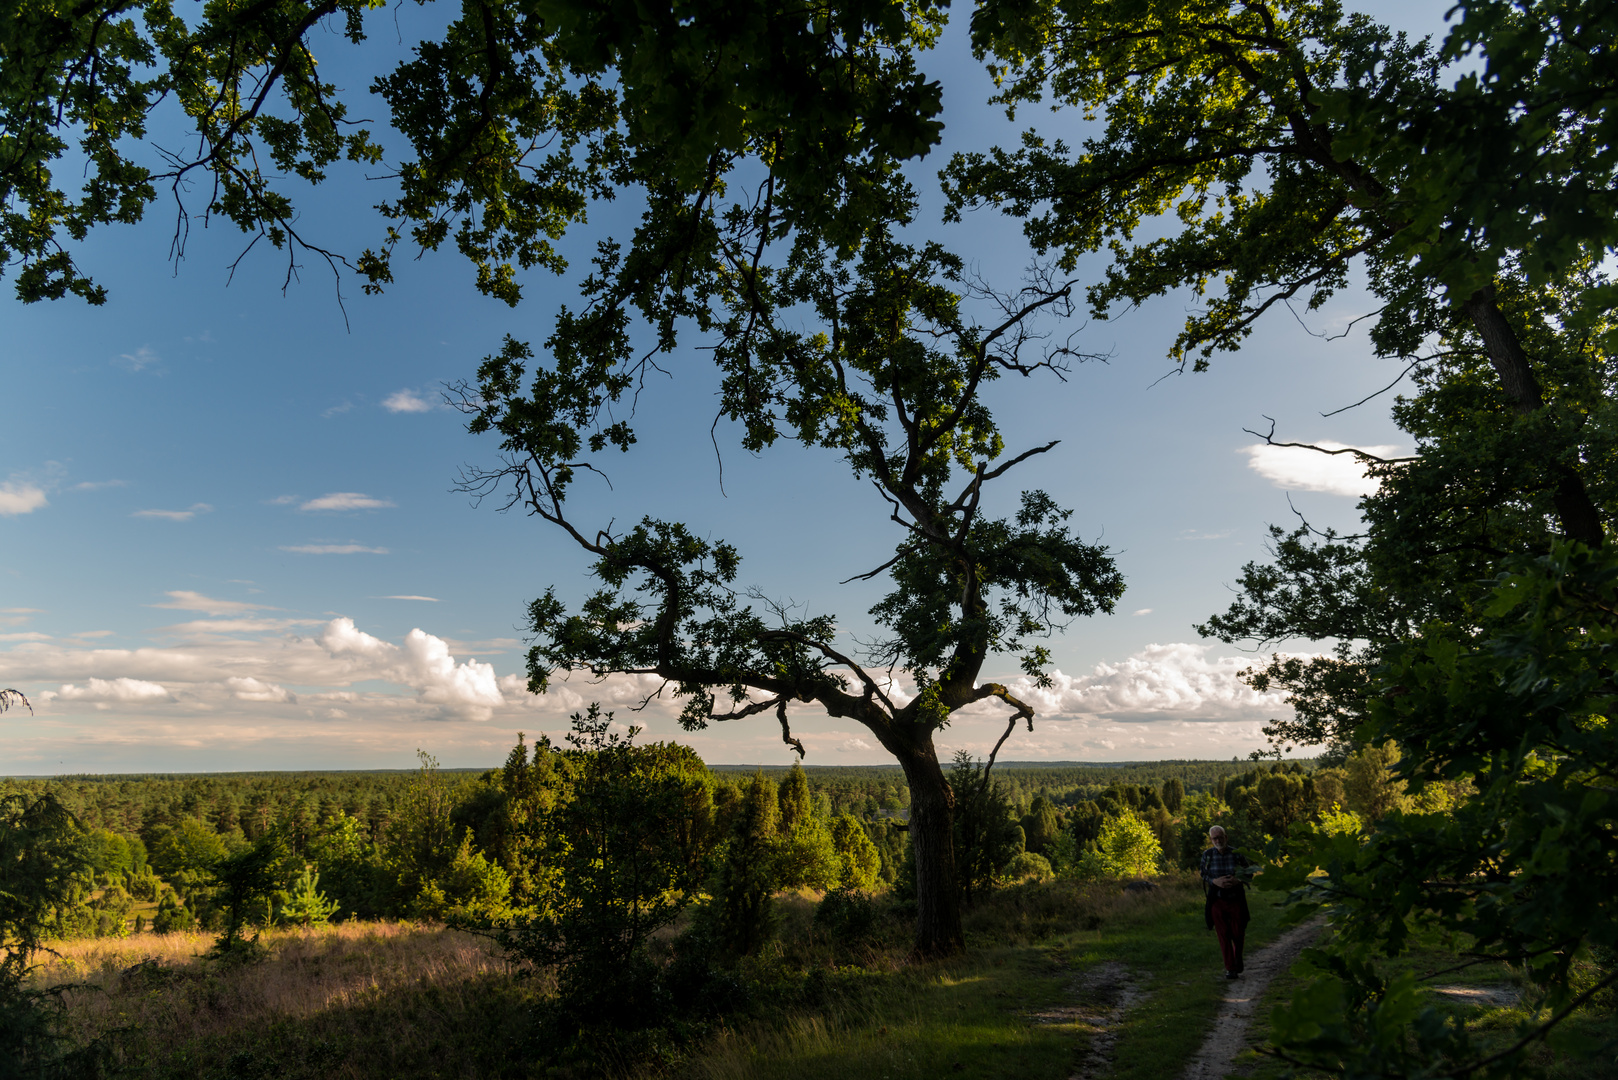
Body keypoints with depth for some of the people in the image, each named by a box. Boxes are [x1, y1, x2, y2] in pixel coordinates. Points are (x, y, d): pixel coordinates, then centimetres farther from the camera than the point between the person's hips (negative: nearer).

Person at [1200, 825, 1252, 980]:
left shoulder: (1237, 854, -7)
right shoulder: (1207, 855, -4)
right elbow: (1203, 875, 3)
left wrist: (1238, 880, -18)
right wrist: (1215, 881, -18)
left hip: (1236, 899, 0)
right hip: (1217, 900, 0)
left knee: (1238, 934, 7)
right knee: (1224, 935, -2)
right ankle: (1230, 969, 6)